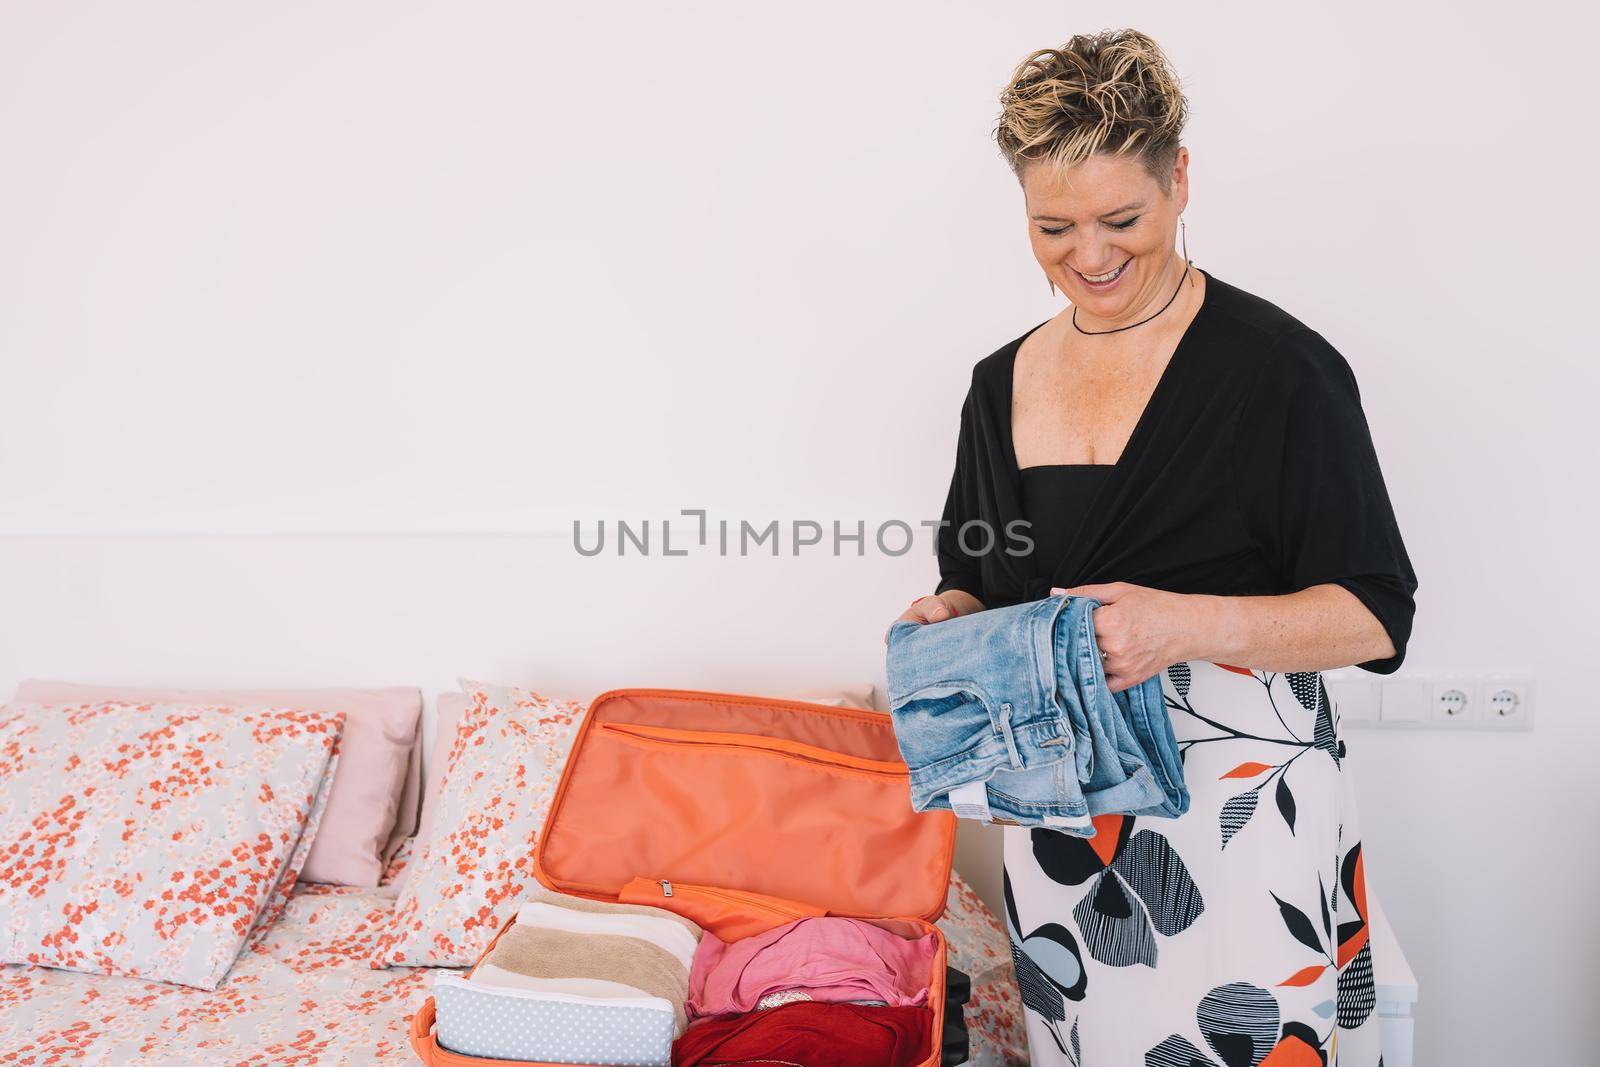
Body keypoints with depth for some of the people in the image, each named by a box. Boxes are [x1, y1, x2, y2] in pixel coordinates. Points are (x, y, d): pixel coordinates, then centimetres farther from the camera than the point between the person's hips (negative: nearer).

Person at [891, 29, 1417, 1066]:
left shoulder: (1278, 367, -9)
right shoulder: (1002, 384, 7)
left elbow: (1376, 616, -10)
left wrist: (1189, 624, -24)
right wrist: (951, 618, -5)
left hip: (1244, 822, -4)